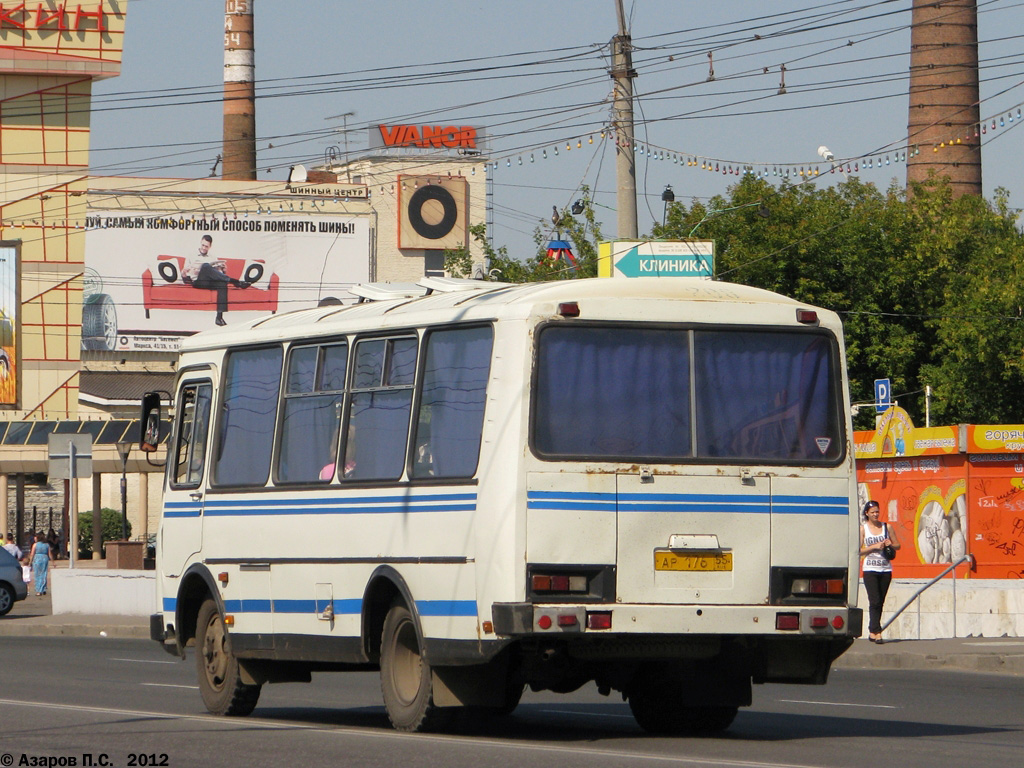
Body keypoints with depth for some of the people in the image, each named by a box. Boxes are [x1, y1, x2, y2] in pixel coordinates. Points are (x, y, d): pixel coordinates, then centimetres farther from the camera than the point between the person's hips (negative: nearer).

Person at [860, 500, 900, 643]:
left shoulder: (886, 527, 9)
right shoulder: (863, 529, 2)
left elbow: (897, 545, 15)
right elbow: (859, 551, -2)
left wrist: (890, 544, -6)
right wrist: (874, 547, -14)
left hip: (885, 569, 3)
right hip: (870, 570, -3)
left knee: (880, 603, 5)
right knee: (875, 601, -13)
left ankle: (872, 632, 13)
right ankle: (877, 633, -14)